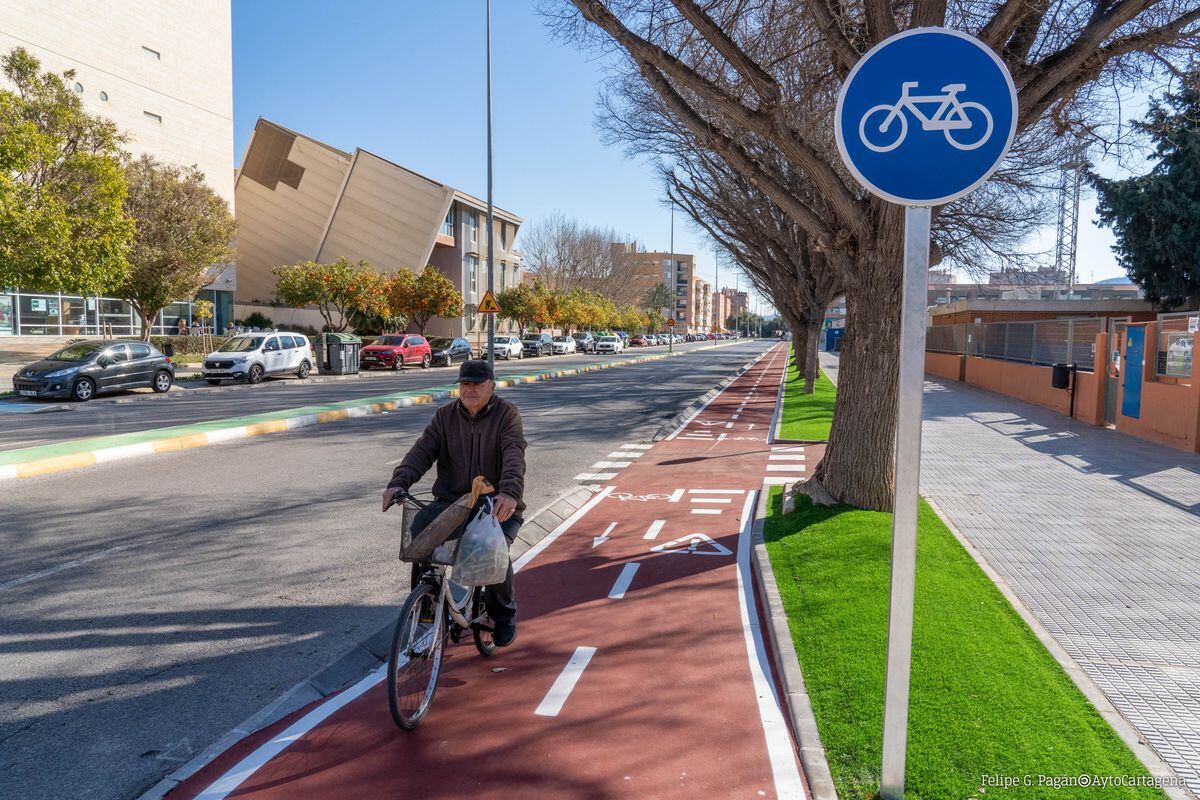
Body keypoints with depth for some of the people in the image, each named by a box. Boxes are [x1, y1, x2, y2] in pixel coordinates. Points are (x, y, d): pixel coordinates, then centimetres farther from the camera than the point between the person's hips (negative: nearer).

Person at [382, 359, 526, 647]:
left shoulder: (506, 414, -3)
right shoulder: (445, 416, 8)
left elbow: (514, 456, -20)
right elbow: (422, 450, -5)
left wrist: (510, 493, -39)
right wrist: (399, 482, -24)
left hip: (497, 506, -3)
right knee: (420, 527, -27)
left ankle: (503, 616, 2)